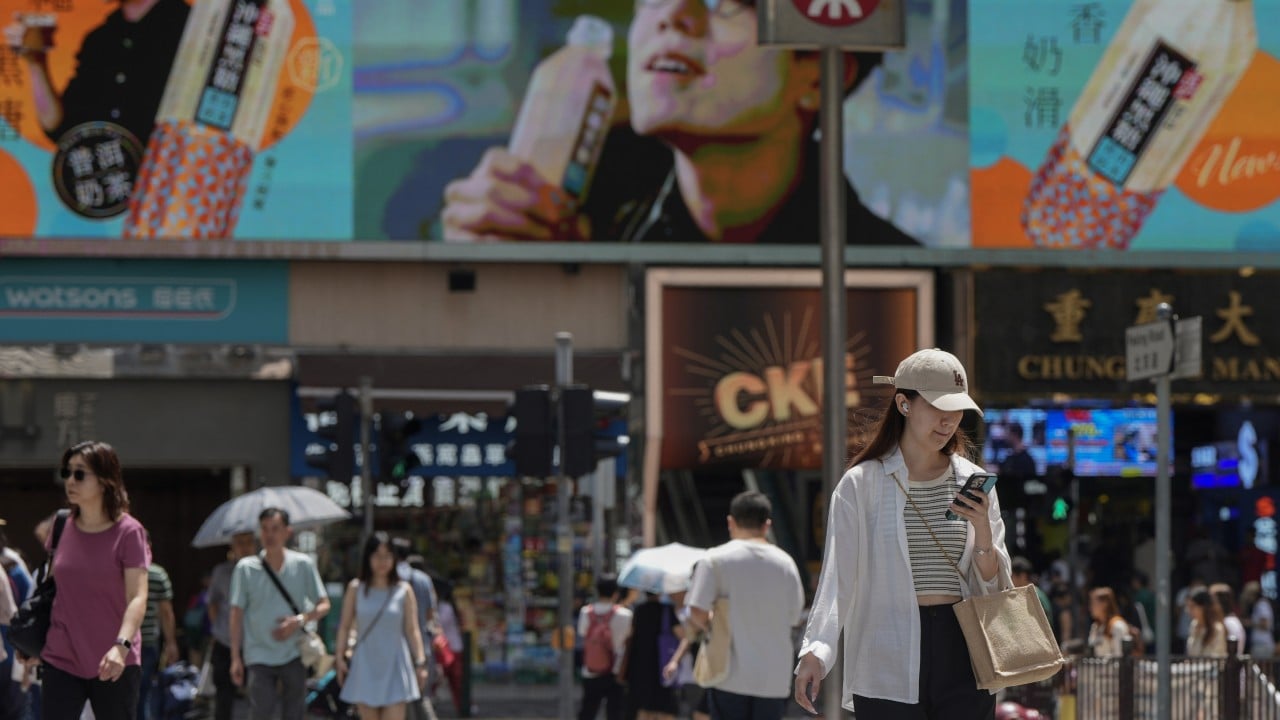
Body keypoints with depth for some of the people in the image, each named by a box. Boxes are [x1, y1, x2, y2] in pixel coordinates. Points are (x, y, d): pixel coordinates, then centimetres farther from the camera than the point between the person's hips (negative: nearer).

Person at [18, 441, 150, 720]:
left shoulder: (128, 532, -9)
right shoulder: (62, 529, 6)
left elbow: (138, 598, -16)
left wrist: (122, 645, -30)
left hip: (113, 666, -4)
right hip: (61, 660, 4)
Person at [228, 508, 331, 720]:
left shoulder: (303, 565, 1)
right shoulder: (246, 568, -1)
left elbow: (323, 605, 5)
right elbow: (237, 614, 2)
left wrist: (300, 620, -15)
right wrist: (235, 658, -3)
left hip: (294, 655, 1)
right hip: (259, 656, -1)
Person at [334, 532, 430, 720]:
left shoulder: (404, 591, 1)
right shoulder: (356, 589, 4)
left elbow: (412, 630, 2)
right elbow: (345, 626, 7)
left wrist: (420, 663, -3)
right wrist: (340, 657, 0)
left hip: (394, 668, -1)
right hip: (365, 667, 1)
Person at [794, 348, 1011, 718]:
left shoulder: (973, 483, 9)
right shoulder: (861, 485, 0)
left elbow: (995, 587, 10)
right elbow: (837, 576, -7)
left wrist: (982, 531, -9)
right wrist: (815, 650, -21)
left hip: (962, 656, 3)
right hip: (889, 667, -3)